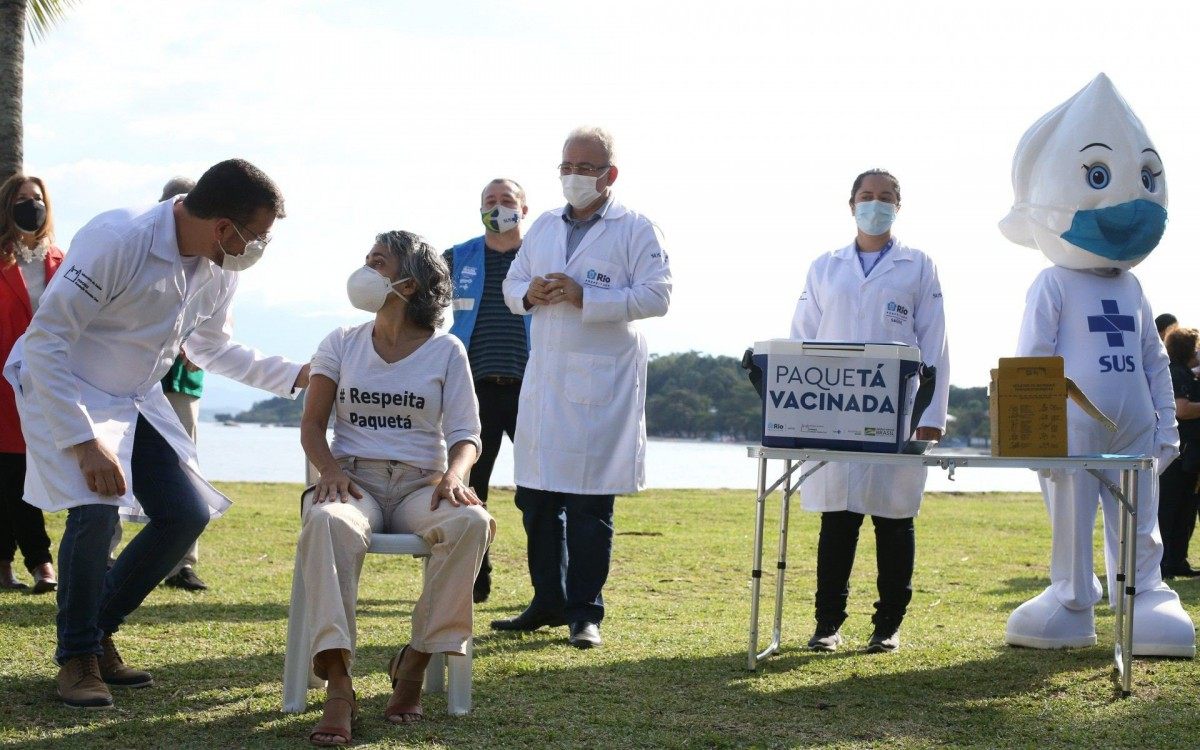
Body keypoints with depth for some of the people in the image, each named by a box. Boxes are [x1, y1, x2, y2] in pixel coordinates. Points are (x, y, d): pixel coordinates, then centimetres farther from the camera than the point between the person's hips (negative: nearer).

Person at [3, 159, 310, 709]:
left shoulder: (219, 270, -7)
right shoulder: (116, 241, -30)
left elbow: (213, 348, 12)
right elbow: (46, 340, -29)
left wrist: (294, 376, 2)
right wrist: (86, 442, -33)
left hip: (136, 398, 7)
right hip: (64, 390, -7)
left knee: (187, 513, -2)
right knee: (97, 508, -25)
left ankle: (99, 632, 16)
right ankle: (77, 657, -3)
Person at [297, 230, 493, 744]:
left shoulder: (446, 351, 7)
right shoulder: (341, 345, 11)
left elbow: (466, 435, 3)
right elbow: (312, 424, 8)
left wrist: (454, 474, -21)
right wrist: (329, 469, -14)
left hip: (420, 485, 0)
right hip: (354, 479, 0)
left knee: (472, 522, -35)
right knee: (327, 522, -39)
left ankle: (415, 662, -20)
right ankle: (338, 686, -43)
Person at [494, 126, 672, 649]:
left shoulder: (636, 230, -2)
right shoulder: (543, 228, 17)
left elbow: (656, 295, -12)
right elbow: (511, 285, 21)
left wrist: (583, 297, -19)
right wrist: (529, 293, -4)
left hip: (601, 384, -6)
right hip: (543, 379, 6)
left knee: (589, 503, -4)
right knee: (536, 498, 9)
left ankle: (584, 612, 5)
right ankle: (547, 602, 21)